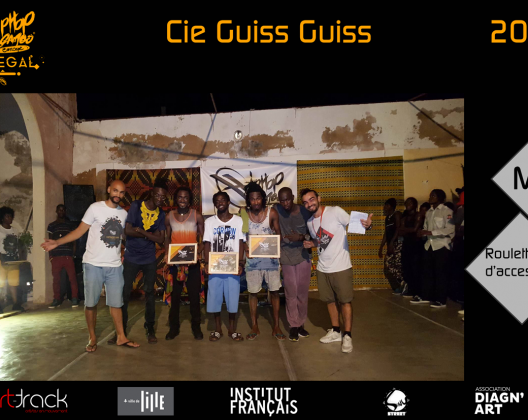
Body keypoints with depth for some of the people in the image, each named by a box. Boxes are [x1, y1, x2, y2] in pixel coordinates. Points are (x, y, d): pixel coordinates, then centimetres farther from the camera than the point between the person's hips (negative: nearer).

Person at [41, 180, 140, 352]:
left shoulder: (124, 213, 7)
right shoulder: (96, 208, -6)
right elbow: (80, 231, -5)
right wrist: (57, 242, -14)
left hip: (115, 266, 3)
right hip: (93, 264, -3)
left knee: (116, 303, 10)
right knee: (91, 303, 5)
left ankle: (121, 337, 20)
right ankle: (92, 338, 20)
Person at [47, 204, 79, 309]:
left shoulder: (70, 224, 12)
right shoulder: (51, 225, 13)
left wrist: (73, 252, 3)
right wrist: (50, 255, 6)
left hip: (68, 255, -1)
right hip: (56, 256, 1)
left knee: (72, 277, -6)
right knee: (56, 278, 4)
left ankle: (74, 298, 3)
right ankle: (57, 299, 15)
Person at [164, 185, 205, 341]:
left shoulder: (197, 216, -3)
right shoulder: (169, 217, 3)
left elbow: (204, 239, -1)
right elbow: (167, 238, 10)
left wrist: (198, 252, -18)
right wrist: (166, 254, -6)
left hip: (193, 263, -1)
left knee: (194, 295, 6)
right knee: (175, 295, 10)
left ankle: (196, 327, 20)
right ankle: (174, 327, 23)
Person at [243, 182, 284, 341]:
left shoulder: (272, 213, -6)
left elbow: (278, 233, 1)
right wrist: (245, 249, -14)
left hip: (270, 257, 0)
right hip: (253, 258, 0)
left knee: (274, 291, 6)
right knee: (253, 292, 8)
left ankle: (276, 327, 20)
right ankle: (255, 327, 23)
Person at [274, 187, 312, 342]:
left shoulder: (305, 212, -8)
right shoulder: (276, 210, -9)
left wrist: (301, 237, -19)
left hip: (304, 257, 1)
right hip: (286, 258, 0)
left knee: (302, 293, 9)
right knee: (291, 293, 5)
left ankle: (301, 324, 26)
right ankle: (293, 326, 20)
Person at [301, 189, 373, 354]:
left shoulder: (335, 211, -15)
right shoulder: (310, 222, 6)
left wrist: (368, 224, -36)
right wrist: (312, 244, 0)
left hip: (341, 267, -6)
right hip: (322, 267, 6)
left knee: (345, 301, 4)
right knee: (330, 300, 17)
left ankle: (347, 336, 17)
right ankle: (335, 331, 34)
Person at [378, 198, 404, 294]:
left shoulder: (397, 214, -1)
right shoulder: (387, 218, 22)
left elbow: (398, 229, -13)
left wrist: (392, 242, -21)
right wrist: (381, 248, 21)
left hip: (397, 244, -8)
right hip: (390, 246, 8)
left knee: (396, 266, -17)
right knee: (387, 268, 2)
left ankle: (403, 285, -3)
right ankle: (398, 288, 9)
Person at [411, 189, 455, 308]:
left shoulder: (447, 211, -7)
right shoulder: (429, 212, 14)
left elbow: (450, 229, -16)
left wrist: (430, 232, -21)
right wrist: (422, 232, -8)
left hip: (442, 246, -6)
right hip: (430, 245, 6)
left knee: (440, 273, -2)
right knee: (427, 272, 9)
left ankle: (441, 300, 6)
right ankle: (425, 296, 19)